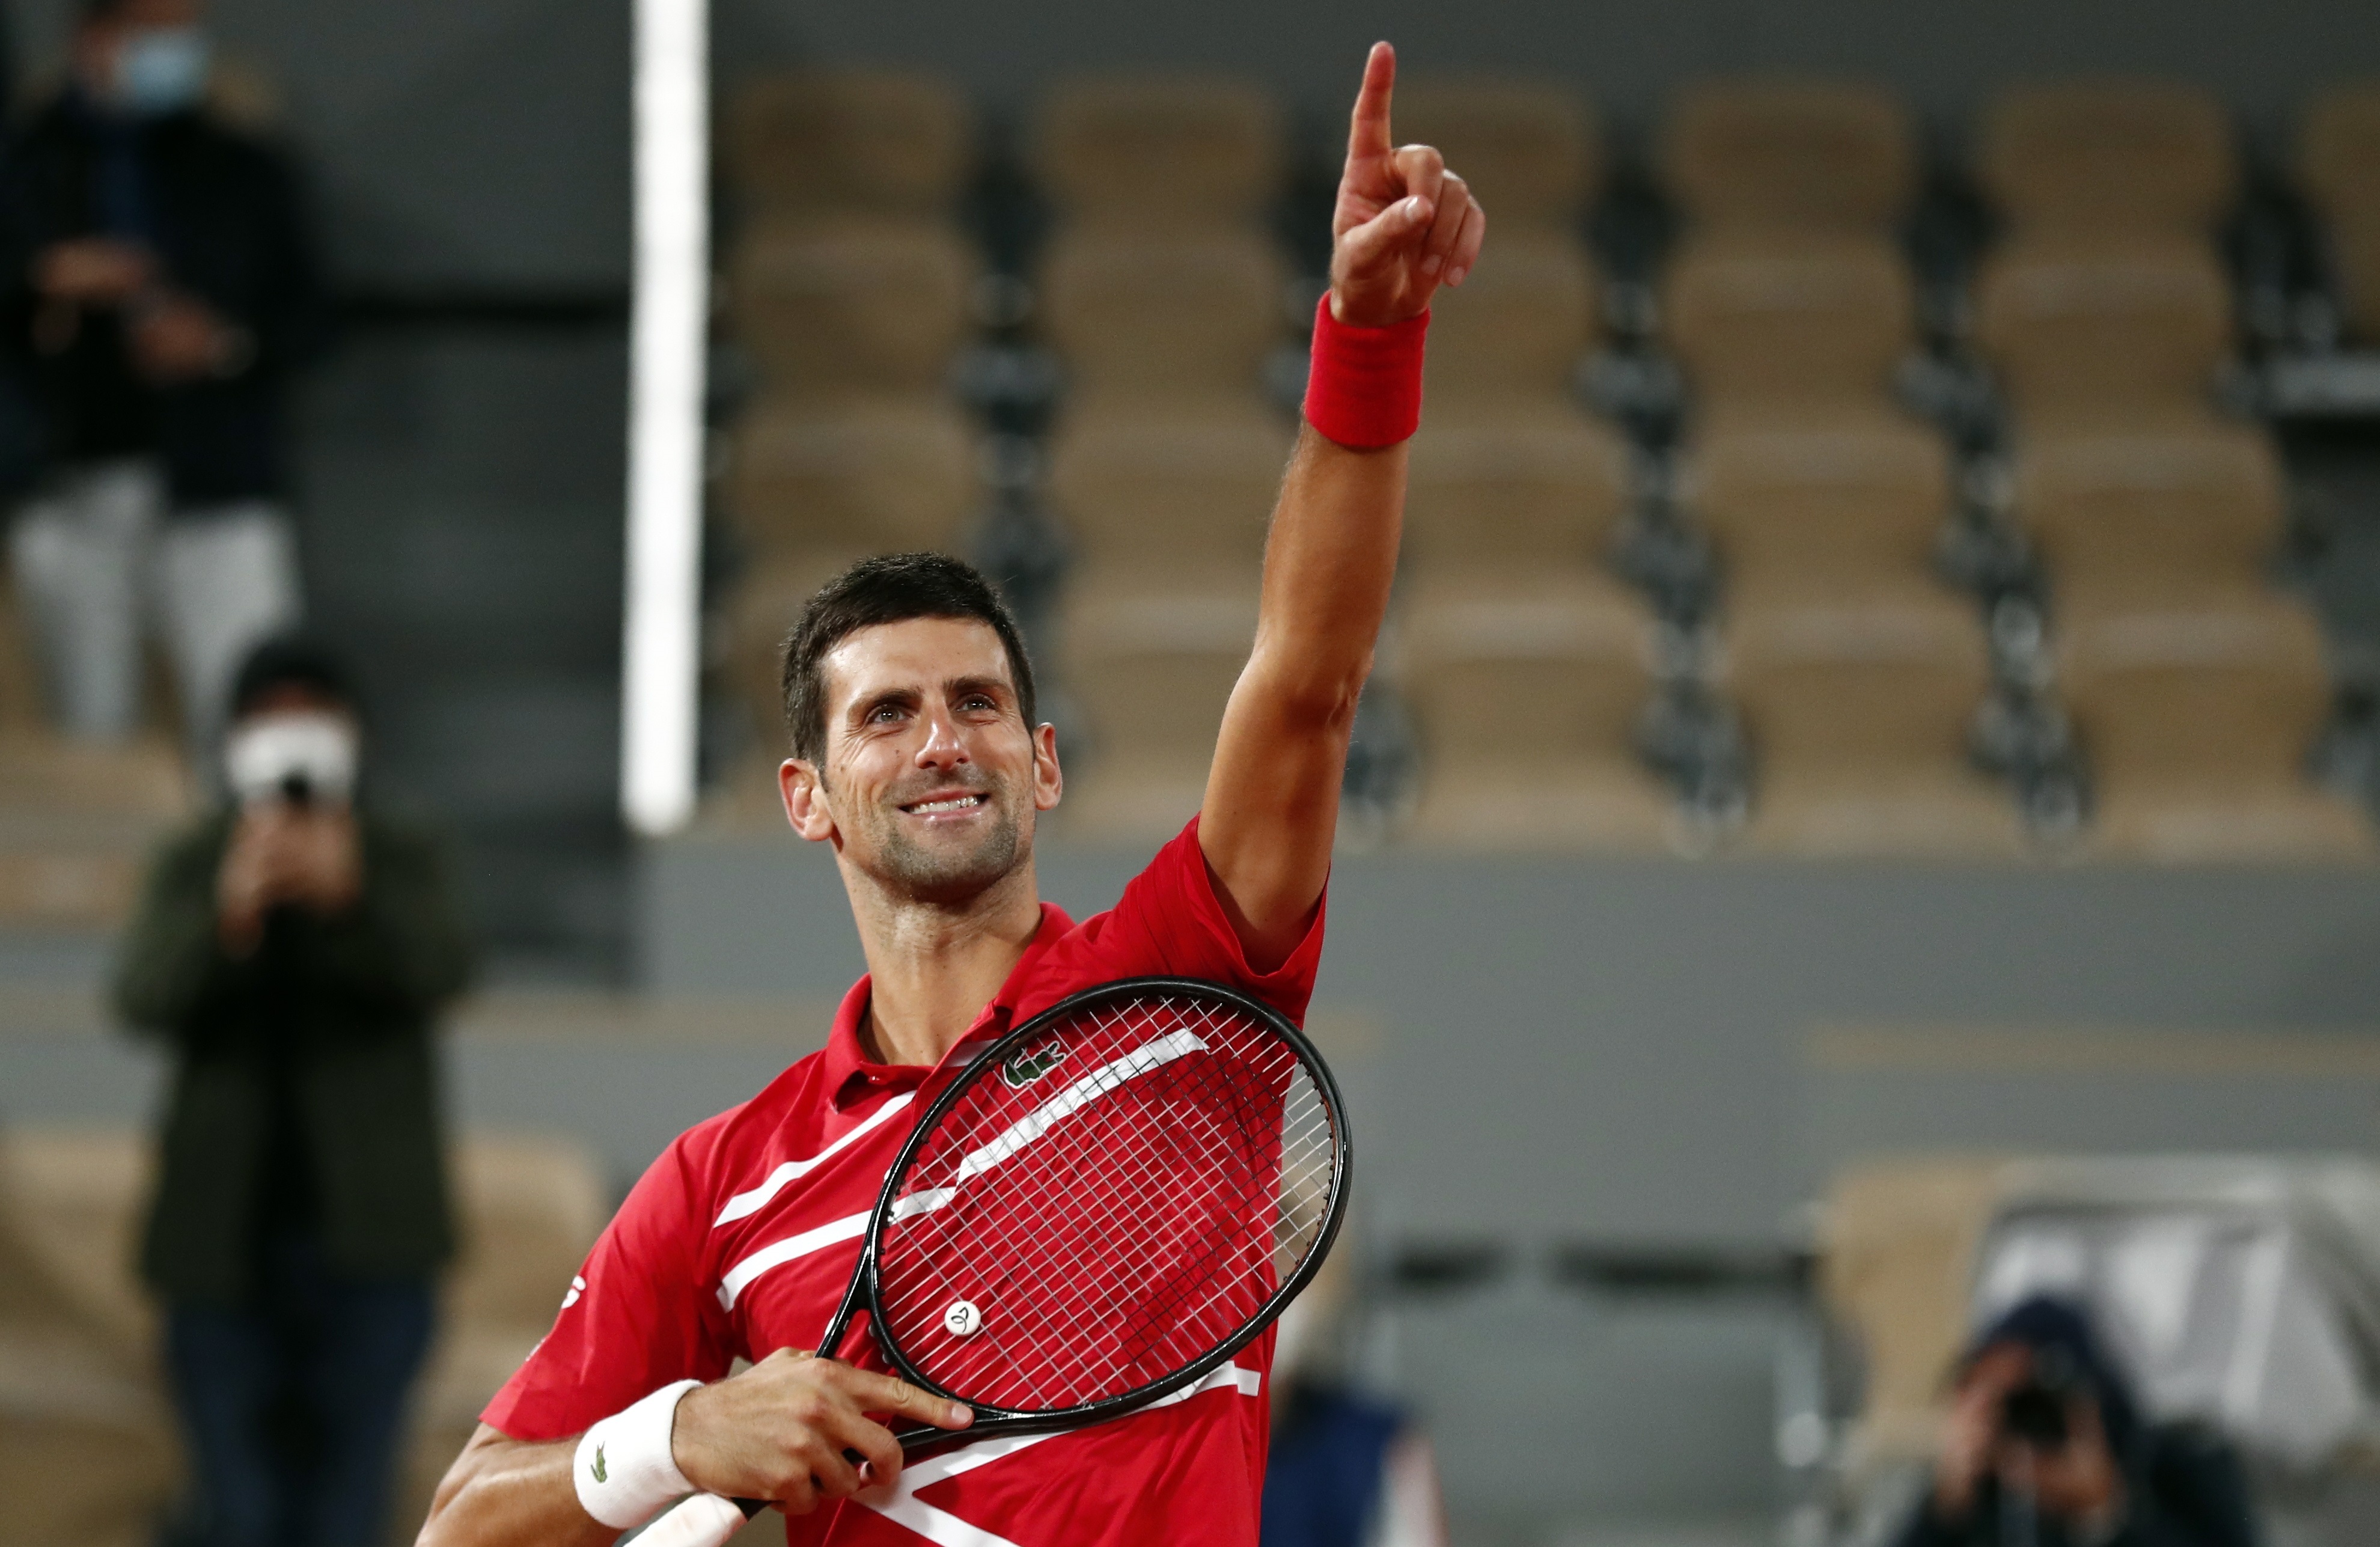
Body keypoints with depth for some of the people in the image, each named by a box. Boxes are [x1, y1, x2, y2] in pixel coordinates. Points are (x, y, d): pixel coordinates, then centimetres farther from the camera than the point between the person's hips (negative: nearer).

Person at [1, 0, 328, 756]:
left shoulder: (245, 174, 12)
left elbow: (306, 318, 12)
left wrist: (225, 344, -7)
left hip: (215, 487, -1)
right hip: (72, 488, 1)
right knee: (90, 723, 2)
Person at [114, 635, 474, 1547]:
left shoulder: (401, 861, 2)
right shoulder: (192, 870, 3)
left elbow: (437, 972, -17)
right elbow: (145, 999, -13)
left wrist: (348, 898, -38)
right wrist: (229, 920, -35)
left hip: (365, 1240, 0)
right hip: (228, 1241, 0)